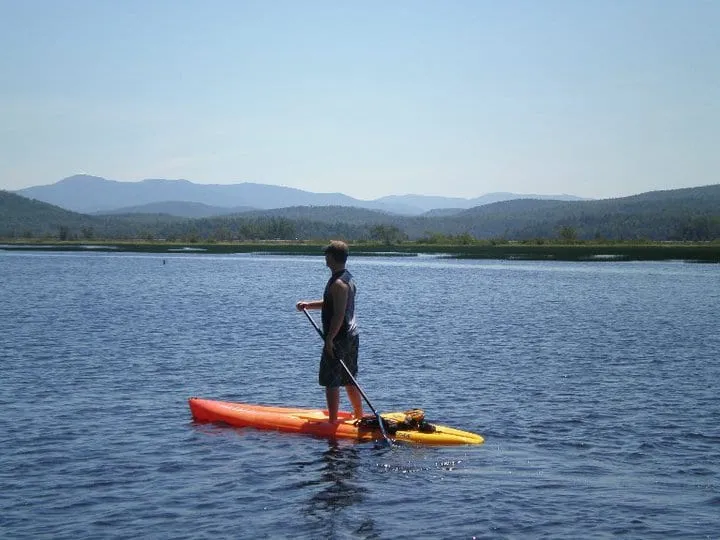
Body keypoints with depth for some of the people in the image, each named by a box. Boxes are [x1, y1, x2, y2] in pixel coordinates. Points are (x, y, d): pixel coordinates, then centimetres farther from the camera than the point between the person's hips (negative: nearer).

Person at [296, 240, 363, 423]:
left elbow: (339, 314, -24)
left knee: (330, 381, -3)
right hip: (352, 335, 10)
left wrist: (329, 339, -21)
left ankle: (333, 421, 0)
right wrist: (308, 304, 16)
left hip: (339, 338, -10)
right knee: (349, 380, 18)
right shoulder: (348, 278, 12)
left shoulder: (337, 283, -19)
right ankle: (359, 416, 25)